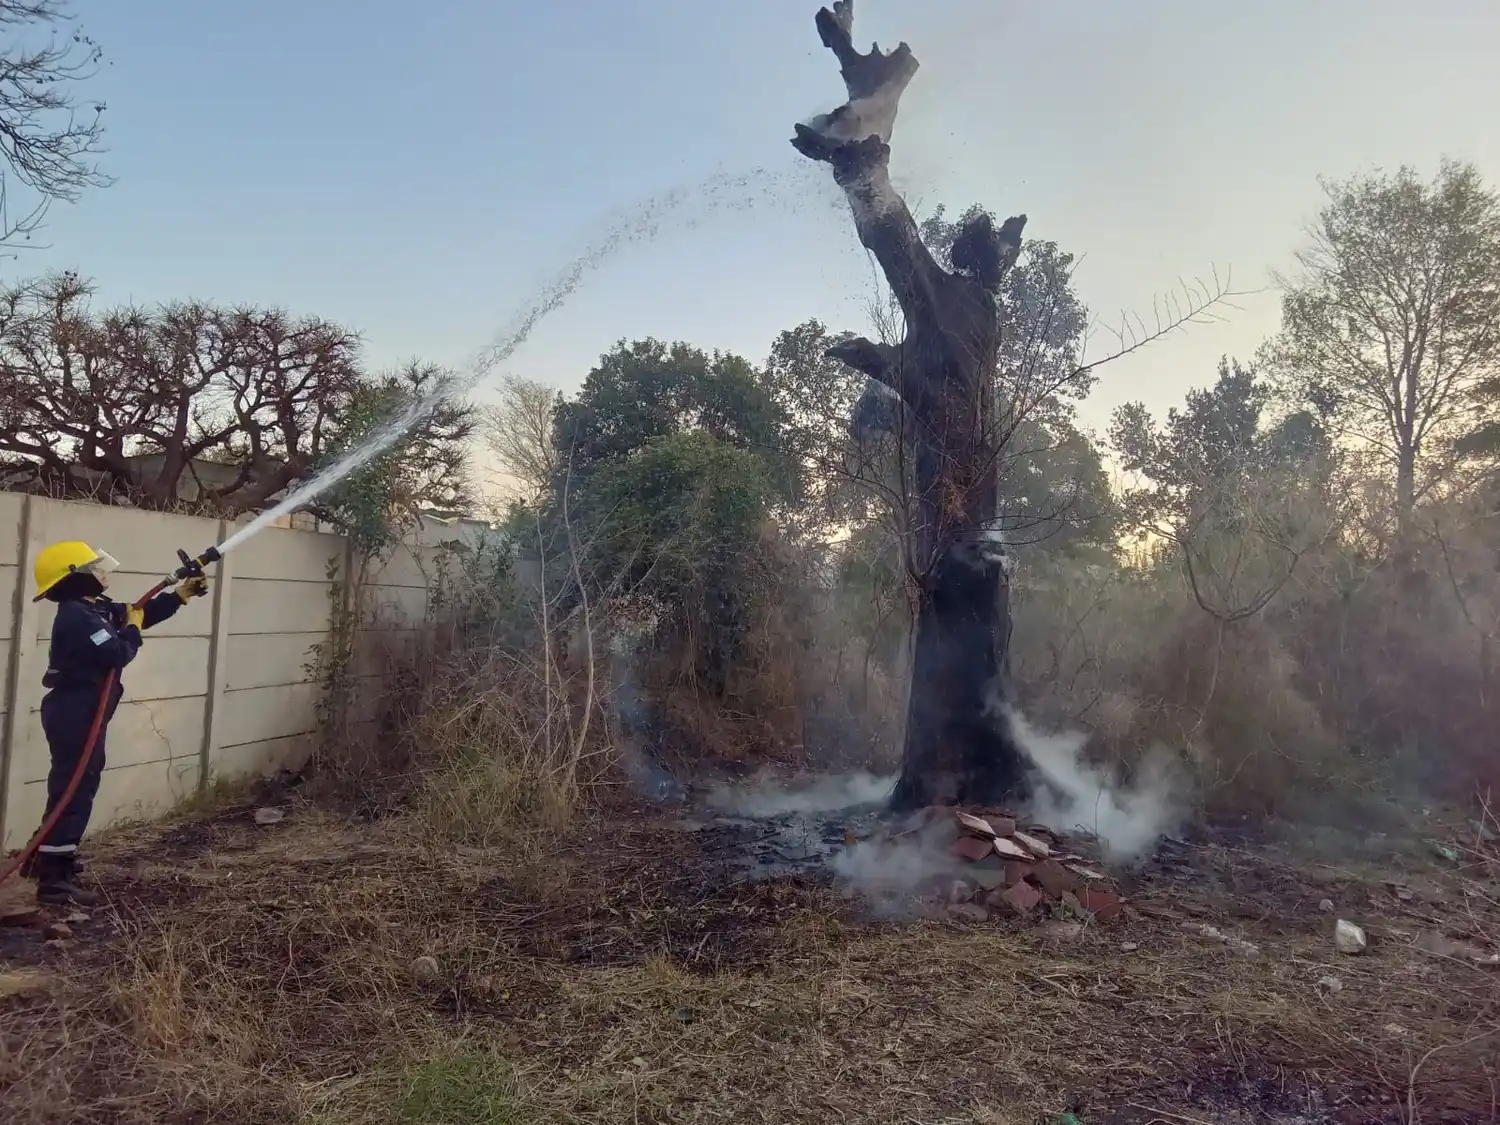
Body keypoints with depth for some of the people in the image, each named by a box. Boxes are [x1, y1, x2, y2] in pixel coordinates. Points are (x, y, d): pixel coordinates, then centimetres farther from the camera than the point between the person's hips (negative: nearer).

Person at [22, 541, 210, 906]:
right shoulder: (77, 616, -20)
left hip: (81, 715, 10)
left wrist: (182, 593, 14)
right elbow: (118, 654, -25)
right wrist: (132, 627, -7)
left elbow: (142, 613, 19)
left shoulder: (93, 607, 11)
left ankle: (48, 861, 30)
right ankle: (53, 881, -1)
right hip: (75, 716, -10)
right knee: (73, 793, -6)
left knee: (74, 790, 18)